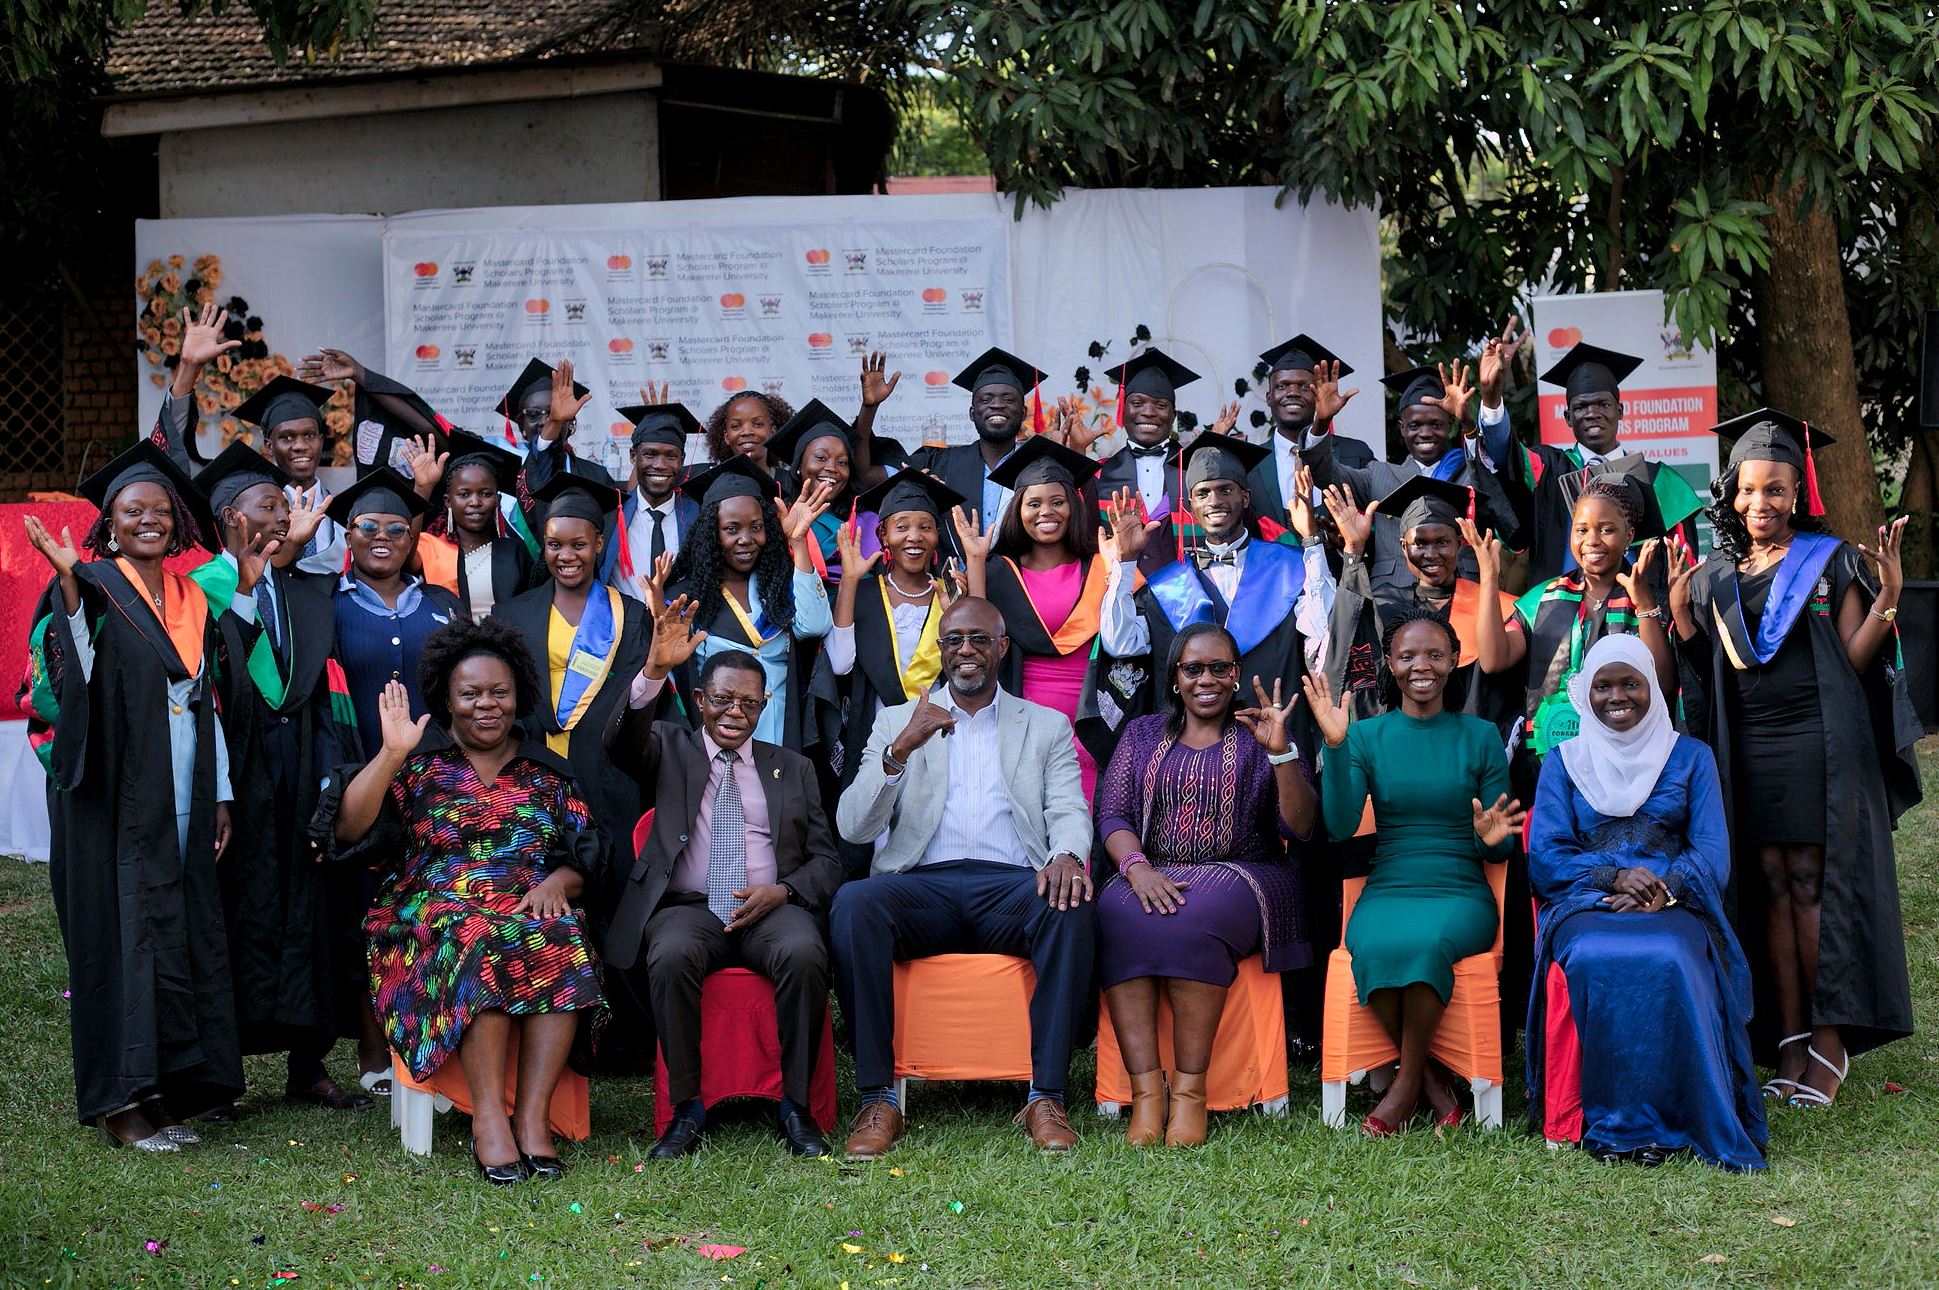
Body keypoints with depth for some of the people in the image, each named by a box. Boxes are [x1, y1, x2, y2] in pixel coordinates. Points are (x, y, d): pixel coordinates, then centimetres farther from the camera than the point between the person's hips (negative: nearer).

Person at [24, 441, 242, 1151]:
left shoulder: (191, 599, 14)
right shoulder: (93, 588, -4)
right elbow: (70, 674, -20)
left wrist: (219, 796, 12)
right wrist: (67, 580, -29)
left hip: (182, 802, 6)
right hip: (116, 797, -6)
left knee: (183, 929, 5)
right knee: (123, 929, -6)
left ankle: (162, 1090, 11)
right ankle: (117, 1100, -2)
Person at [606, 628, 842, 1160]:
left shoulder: (793, 768, 21)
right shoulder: (670, 748, 16)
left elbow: (826, 859, 15)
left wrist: (783, 891, -7)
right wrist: (655, 670, -25)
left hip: (771, 909, 1)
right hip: (689, 907, -1)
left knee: (804, 953, -33)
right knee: (672, 956, -35)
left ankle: (796, 1105, -21)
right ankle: (686, 1108, -22)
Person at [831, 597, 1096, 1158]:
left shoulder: (1047, 727, 21)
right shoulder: (897, 723, 18)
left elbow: (1068, 812, 6)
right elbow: (853, 827, 6)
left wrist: (1067, 855, -19)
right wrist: (902, 748, -11)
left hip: (1010, 887, 0)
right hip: (921, 887, 0)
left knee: (1071, 908, -34)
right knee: (852, 903, -32)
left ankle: (1046, 1097, -28)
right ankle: (878, 1100, -27)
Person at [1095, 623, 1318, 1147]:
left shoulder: (1257, 737, 10)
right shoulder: (1143, 735, 18)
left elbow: (1299, 828, 0)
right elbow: (1111, 814, 6)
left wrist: (1280, 751, -14)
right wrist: (1137, 866, -15)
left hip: (1239, 874, -2)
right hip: (1150, 874, 2)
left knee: (1193, 920, -36)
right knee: (1117, 915, -33)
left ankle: (1190, 1091, -32)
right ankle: (1145, 1093, -36)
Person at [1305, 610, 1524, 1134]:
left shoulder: (1480, 736, 9)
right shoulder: (1367, 735, 9)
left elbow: (1499, 849, 9)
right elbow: (1340, 824, -5)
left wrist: (1495, 839, -15)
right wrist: (1334, 745, -15)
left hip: (1461, 896, -1)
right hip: (1386, 893, 1)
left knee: (1425, 940, -36)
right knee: (1375, 947, -35)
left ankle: (1407, 1082, -15)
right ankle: (1433, 1081, -13)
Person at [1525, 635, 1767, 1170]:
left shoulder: (1690, 758, 17)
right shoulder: (1563, 761, 18)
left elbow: (1712, 854, 6)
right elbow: (1544, 858, 6)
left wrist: (1664, 886, -16)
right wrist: (1615, 877, -12)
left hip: (1674, 905, 0)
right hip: (1585, 905, 0)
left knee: (1671, 961, -36)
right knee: (1594, 961, -36)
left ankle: (1666, 1119, -29)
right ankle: (1611, 1122, -28)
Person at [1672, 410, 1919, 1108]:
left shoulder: (1832, 562, 3)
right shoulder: (1714, 579, 13)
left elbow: (1856, 659, -2)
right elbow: (1709, 676, 13)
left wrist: (1888, 596, -15)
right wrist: (1680, 614, 2)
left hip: (1820, 748, -4)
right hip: (1747, 753, 4)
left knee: (1812, 884, -7)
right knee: (1772, 886, 0)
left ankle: (1830, 1038, -2)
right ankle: (1789, 1038, 1)